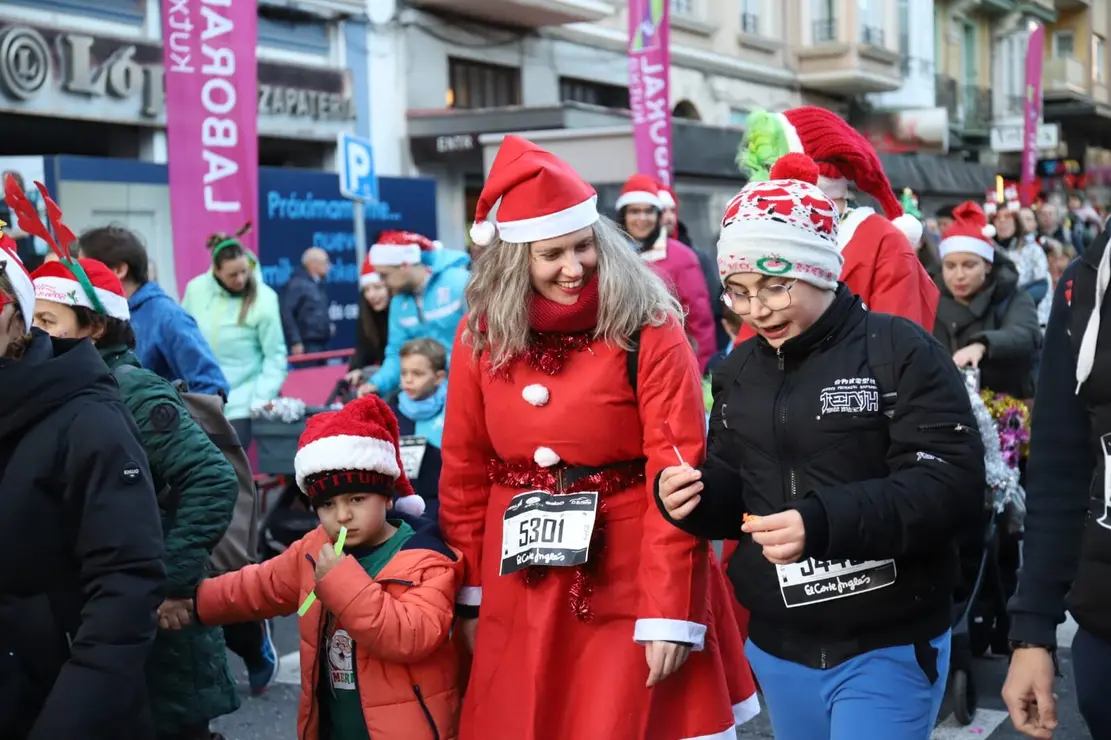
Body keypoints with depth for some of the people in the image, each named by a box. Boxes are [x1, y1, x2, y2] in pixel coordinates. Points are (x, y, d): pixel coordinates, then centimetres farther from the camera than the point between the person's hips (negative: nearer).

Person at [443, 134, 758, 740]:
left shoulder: (648, 329, -12)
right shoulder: (480, 336, 0)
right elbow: (464, 472, 5)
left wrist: (669, 611, -17)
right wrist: (468, 594, 5)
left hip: (628, 587, -4)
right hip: (520, 593, 4)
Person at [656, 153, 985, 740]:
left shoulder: (901, 351, -11)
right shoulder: (741, 369, 8)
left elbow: (952, 483, -20)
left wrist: (824, 523, -31)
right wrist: (698, 496, -10)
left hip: (886, 650, -6)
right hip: (777, 648, 6)